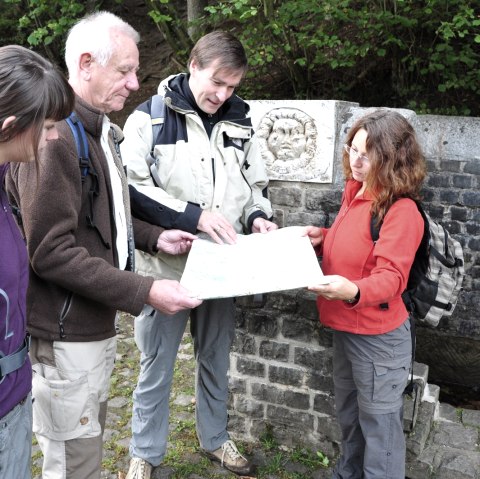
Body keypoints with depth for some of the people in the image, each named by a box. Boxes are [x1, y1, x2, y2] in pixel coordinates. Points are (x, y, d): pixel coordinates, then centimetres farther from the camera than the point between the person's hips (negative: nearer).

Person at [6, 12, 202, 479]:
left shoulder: (99, 130, 13)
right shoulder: (54, 135, -20)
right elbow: (50, 252, -24)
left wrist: (153, 237, 7)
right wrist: (144, 292, -25)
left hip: (96, 324, 10)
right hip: (65, 335, -9)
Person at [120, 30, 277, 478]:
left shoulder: (238, 123, 8)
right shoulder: (149, 117, -7)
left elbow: (254, 185, 16)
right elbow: (132, 187, -15)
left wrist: (257, 216, -5)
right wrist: (193, 216, -22)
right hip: (166, 265, -4)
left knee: (215, 358, 19)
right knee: (157, 365, 10)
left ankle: (215, 439, 41)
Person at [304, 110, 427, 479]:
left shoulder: (402, 210, -22)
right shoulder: (355, 190, 4)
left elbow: (391, 276, -27)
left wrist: (353, 291, -45)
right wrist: (323, 238, -1)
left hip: (378, 336, -9)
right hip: (345, 327, 9)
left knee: (379, 423, 9)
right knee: (349, 414, 26)